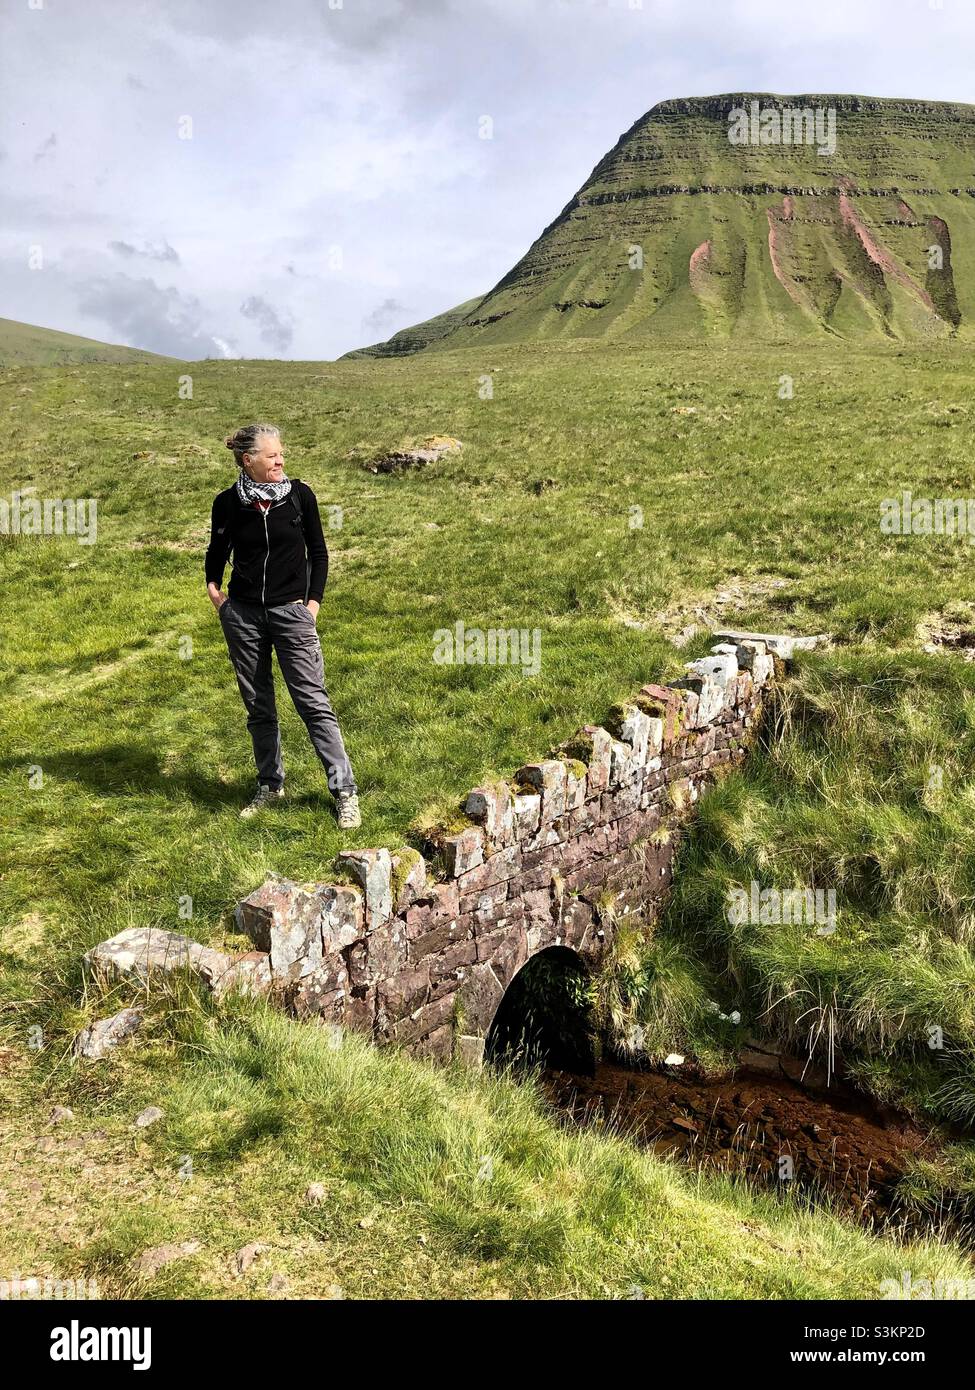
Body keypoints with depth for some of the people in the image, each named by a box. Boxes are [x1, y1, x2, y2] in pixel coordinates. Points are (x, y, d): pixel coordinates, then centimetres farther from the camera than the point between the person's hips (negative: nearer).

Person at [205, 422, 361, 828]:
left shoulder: (299, 495, -2)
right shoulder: (228, 503, 0)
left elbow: (318, 552, 6)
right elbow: (217, 552, 17)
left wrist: (313, 602, 0)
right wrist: (213, 586, 2)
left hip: (291, 611, -2)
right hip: (242, 614, 2)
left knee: (314, 702, -6)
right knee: (258, 707, 10)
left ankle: (345, 791, 0)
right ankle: (270, 785, 25)